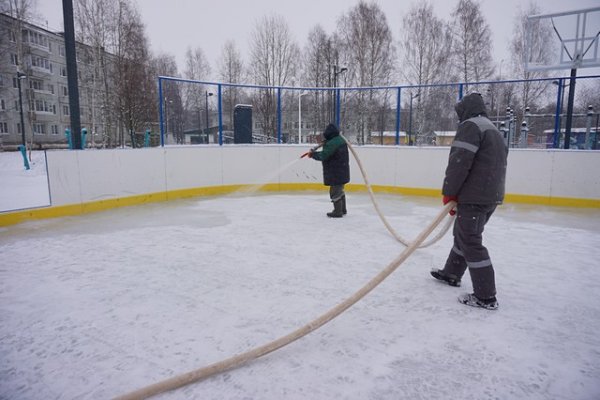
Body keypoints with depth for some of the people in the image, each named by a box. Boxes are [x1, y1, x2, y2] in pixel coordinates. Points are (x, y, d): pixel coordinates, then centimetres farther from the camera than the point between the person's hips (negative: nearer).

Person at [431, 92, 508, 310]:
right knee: (463, 233, 22)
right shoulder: (494, 130, 22)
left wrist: (449, 193, -9)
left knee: (471, 242, -5)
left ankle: (486, 296, -2)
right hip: (492, 195, 10)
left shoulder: (470, 126, -9)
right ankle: (452, 273, 36)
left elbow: (459, 162, -19)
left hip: (475, 197, -10)